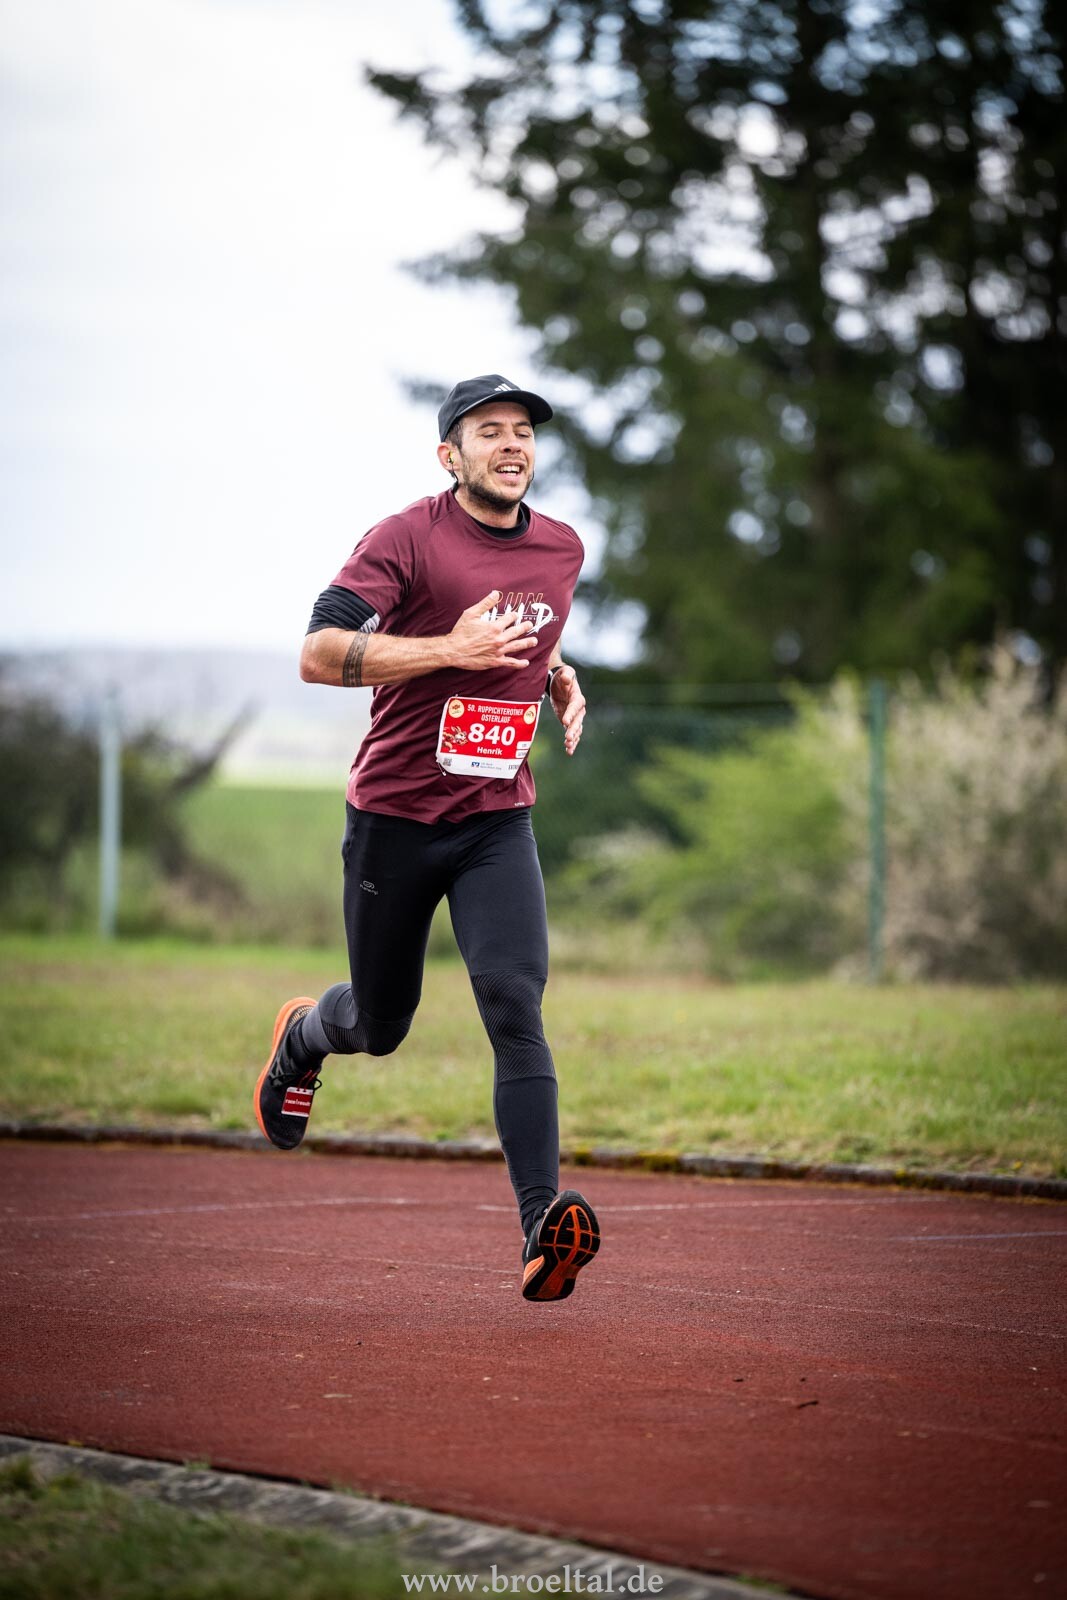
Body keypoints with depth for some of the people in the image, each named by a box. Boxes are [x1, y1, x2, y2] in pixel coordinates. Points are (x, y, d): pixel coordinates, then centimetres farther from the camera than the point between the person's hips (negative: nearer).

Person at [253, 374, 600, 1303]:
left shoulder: (562, 549, 7)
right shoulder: (408, 538, -12)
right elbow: (318, 654, -21)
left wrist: (563, 681, 8)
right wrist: (449, 650, -28)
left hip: (498, 819, 3)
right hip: (394, 815, -3)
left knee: (515, 1002, -18)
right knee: (381, 1026, 11)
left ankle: (543, 1225, -26)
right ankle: (305, 1032, 49)